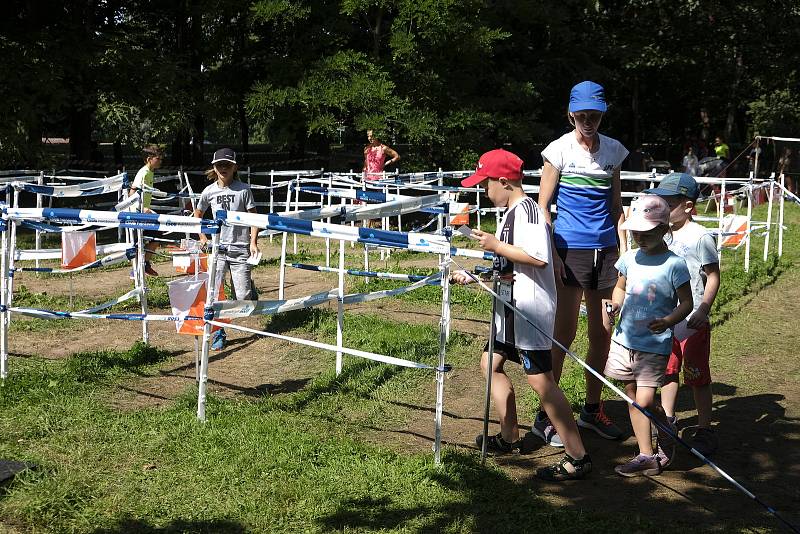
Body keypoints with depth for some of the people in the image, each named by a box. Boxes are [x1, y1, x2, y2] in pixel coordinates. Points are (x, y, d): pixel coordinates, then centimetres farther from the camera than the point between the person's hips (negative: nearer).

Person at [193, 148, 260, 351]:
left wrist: (253, 242, -10)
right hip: (217, 248, 2)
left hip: (240, 249, -2)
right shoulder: (209, 192, 4)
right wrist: (202, 237, 12)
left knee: (243, 298, -1)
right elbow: (197, 214, 21)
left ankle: (250, 287, 36)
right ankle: (218, 333, 8)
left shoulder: (243, 189, -3)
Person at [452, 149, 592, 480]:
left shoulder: (526, 208, -15)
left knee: (539, 379, -11)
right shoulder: (511, 213, 16)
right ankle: (509, 437, 30)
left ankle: (578, 457, -8)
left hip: (530, 307, -11)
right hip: (511, 305, 11)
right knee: (491, 363, 19)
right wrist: (472, 276, 21)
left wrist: (496, 245, -19)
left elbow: (538, 257, -28)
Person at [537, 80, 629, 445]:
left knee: (603, 333, 9)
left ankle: (592, 409, 25)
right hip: (570, 249, -4)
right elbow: (543, 206, -4)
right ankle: (545, 417, 8)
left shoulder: (613, 150, 8)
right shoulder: (560, 149, -4)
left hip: (605, 250, 5)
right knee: (564, 334, -2)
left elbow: (616, 206, 15)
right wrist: (551, 254, -11)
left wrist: (624, 250, 9)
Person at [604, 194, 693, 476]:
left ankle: (668, 441, 19)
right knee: (632, 399, 10)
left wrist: (667, 321, -26)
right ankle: (646, 455, 20)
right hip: (625, 339, 6)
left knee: (645, 401, -10)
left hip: (655, 345, -6)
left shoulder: (674, 264, -11)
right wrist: (615, 304, -1)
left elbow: (686, 303, -8)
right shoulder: (629, 258, 5)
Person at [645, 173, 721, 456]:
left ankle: (704, 430, 13)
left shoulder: (700, 237, -14)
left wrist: (704, 309, -25)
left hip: (692, 323, -7)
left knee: (697, 377, 2)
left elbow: (713, 276, -14)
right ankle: (667, 419, 34)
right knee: (667, 371, 18)